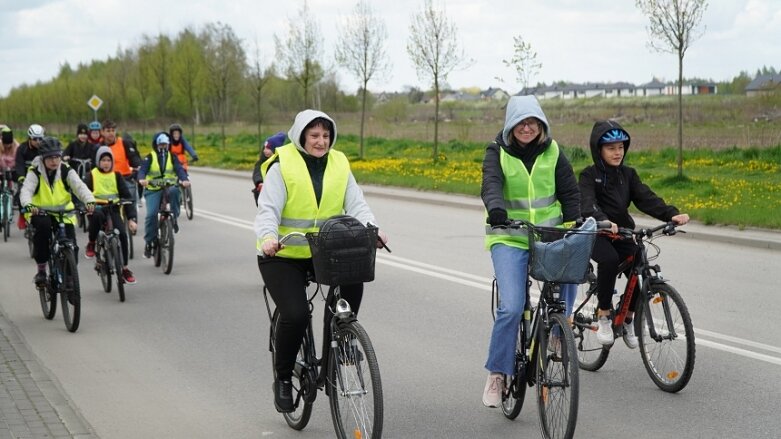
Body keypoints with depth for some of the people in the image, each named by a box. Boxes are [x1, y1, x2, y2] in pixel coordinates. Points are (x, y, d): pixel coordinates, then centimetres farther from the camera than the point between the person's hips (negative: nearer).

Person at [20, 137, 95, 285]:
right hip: (40, 212, -2)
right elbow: (26, 190, -24)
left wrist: (89, 200, -40)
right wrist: (28, 204, -47)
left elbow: (80, 186, -20)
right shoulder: (35, 172, -9)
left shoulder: (66, 171, -5)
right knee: (43, 226, -35)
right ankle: (41, 269, -19)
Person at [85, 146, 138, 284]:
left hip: (113, 209, 2)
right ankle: (91, 244, -14)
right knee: (97, 215, -40)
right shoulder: (91, 175, 3)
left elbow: (126, 196, 6)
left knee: (122, 234, -21)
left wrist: (131, 218, -4)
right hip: (97, 208, -2)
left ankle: (125, 268, -6)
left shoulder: (116, 176, 9)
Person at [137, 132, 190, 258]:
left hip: (169, 188, 1)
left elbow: (179, 169, -5)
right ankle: (149, 243, -5)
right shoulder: (149, 158, 5)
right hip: (153, 190, -1)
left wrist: (184, 179, -27)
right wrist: (142, 179, -35)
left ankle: (174, 218, -18)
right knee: (151, 214, -19)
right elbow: (142, 170, -11)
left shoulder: (172, 157, 10)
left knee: (174, 191, -36)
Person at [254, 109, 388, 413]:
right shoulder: (282, 167, -8)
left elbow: (356, 205, -5)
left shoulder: (339, 165, 4)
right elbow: (268, 210, -17)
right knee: (295, 314, -20)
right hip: (284, 255, -3)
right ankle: (283, 378, 5)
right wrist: (268, 238, -38)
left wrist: (372, 230, -25)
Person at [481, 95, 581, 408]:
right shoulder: (497, 152, -2)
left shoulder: (552, 152, 6)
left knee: (568, 275, -24)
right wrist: (496, 209, -40)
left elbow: (569, 191, 7)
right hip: (509, 238, -3)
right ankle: (497, 374, -2)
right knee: (511, 308, -16)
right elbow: (491, 184, -19)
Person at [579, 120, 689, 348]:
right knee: (609, 259, -35)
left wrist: (672, 214, -23)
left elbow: (646, 199, -4)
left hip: (623, 234, 5)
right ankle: (604, 316, -18)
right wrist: (603, 221, -45)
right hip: (596, 235, -4)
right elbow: (587, 204, -24)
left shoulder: (628, 174, 9)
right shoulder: (589, 175, -5)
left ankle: (628, 319, 5)